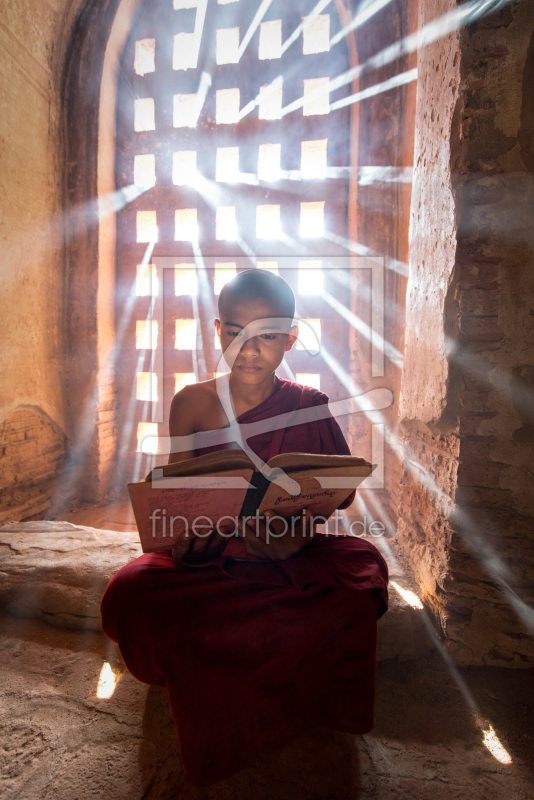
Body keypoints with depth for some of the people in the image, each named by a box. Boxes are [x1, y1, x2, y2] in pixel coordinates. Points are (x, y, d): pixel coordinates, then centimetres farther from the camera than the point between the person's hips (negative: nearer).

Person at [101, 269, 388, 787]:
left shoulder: (308, 408, -5)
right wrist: (184, 538, -18)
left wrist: (293, 539, -19)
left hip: (291, 558, 0)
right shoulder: (191, 404, -2)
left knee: (361, 571, -27)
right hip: (207, 558, 1)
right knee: (128, 597, -24)